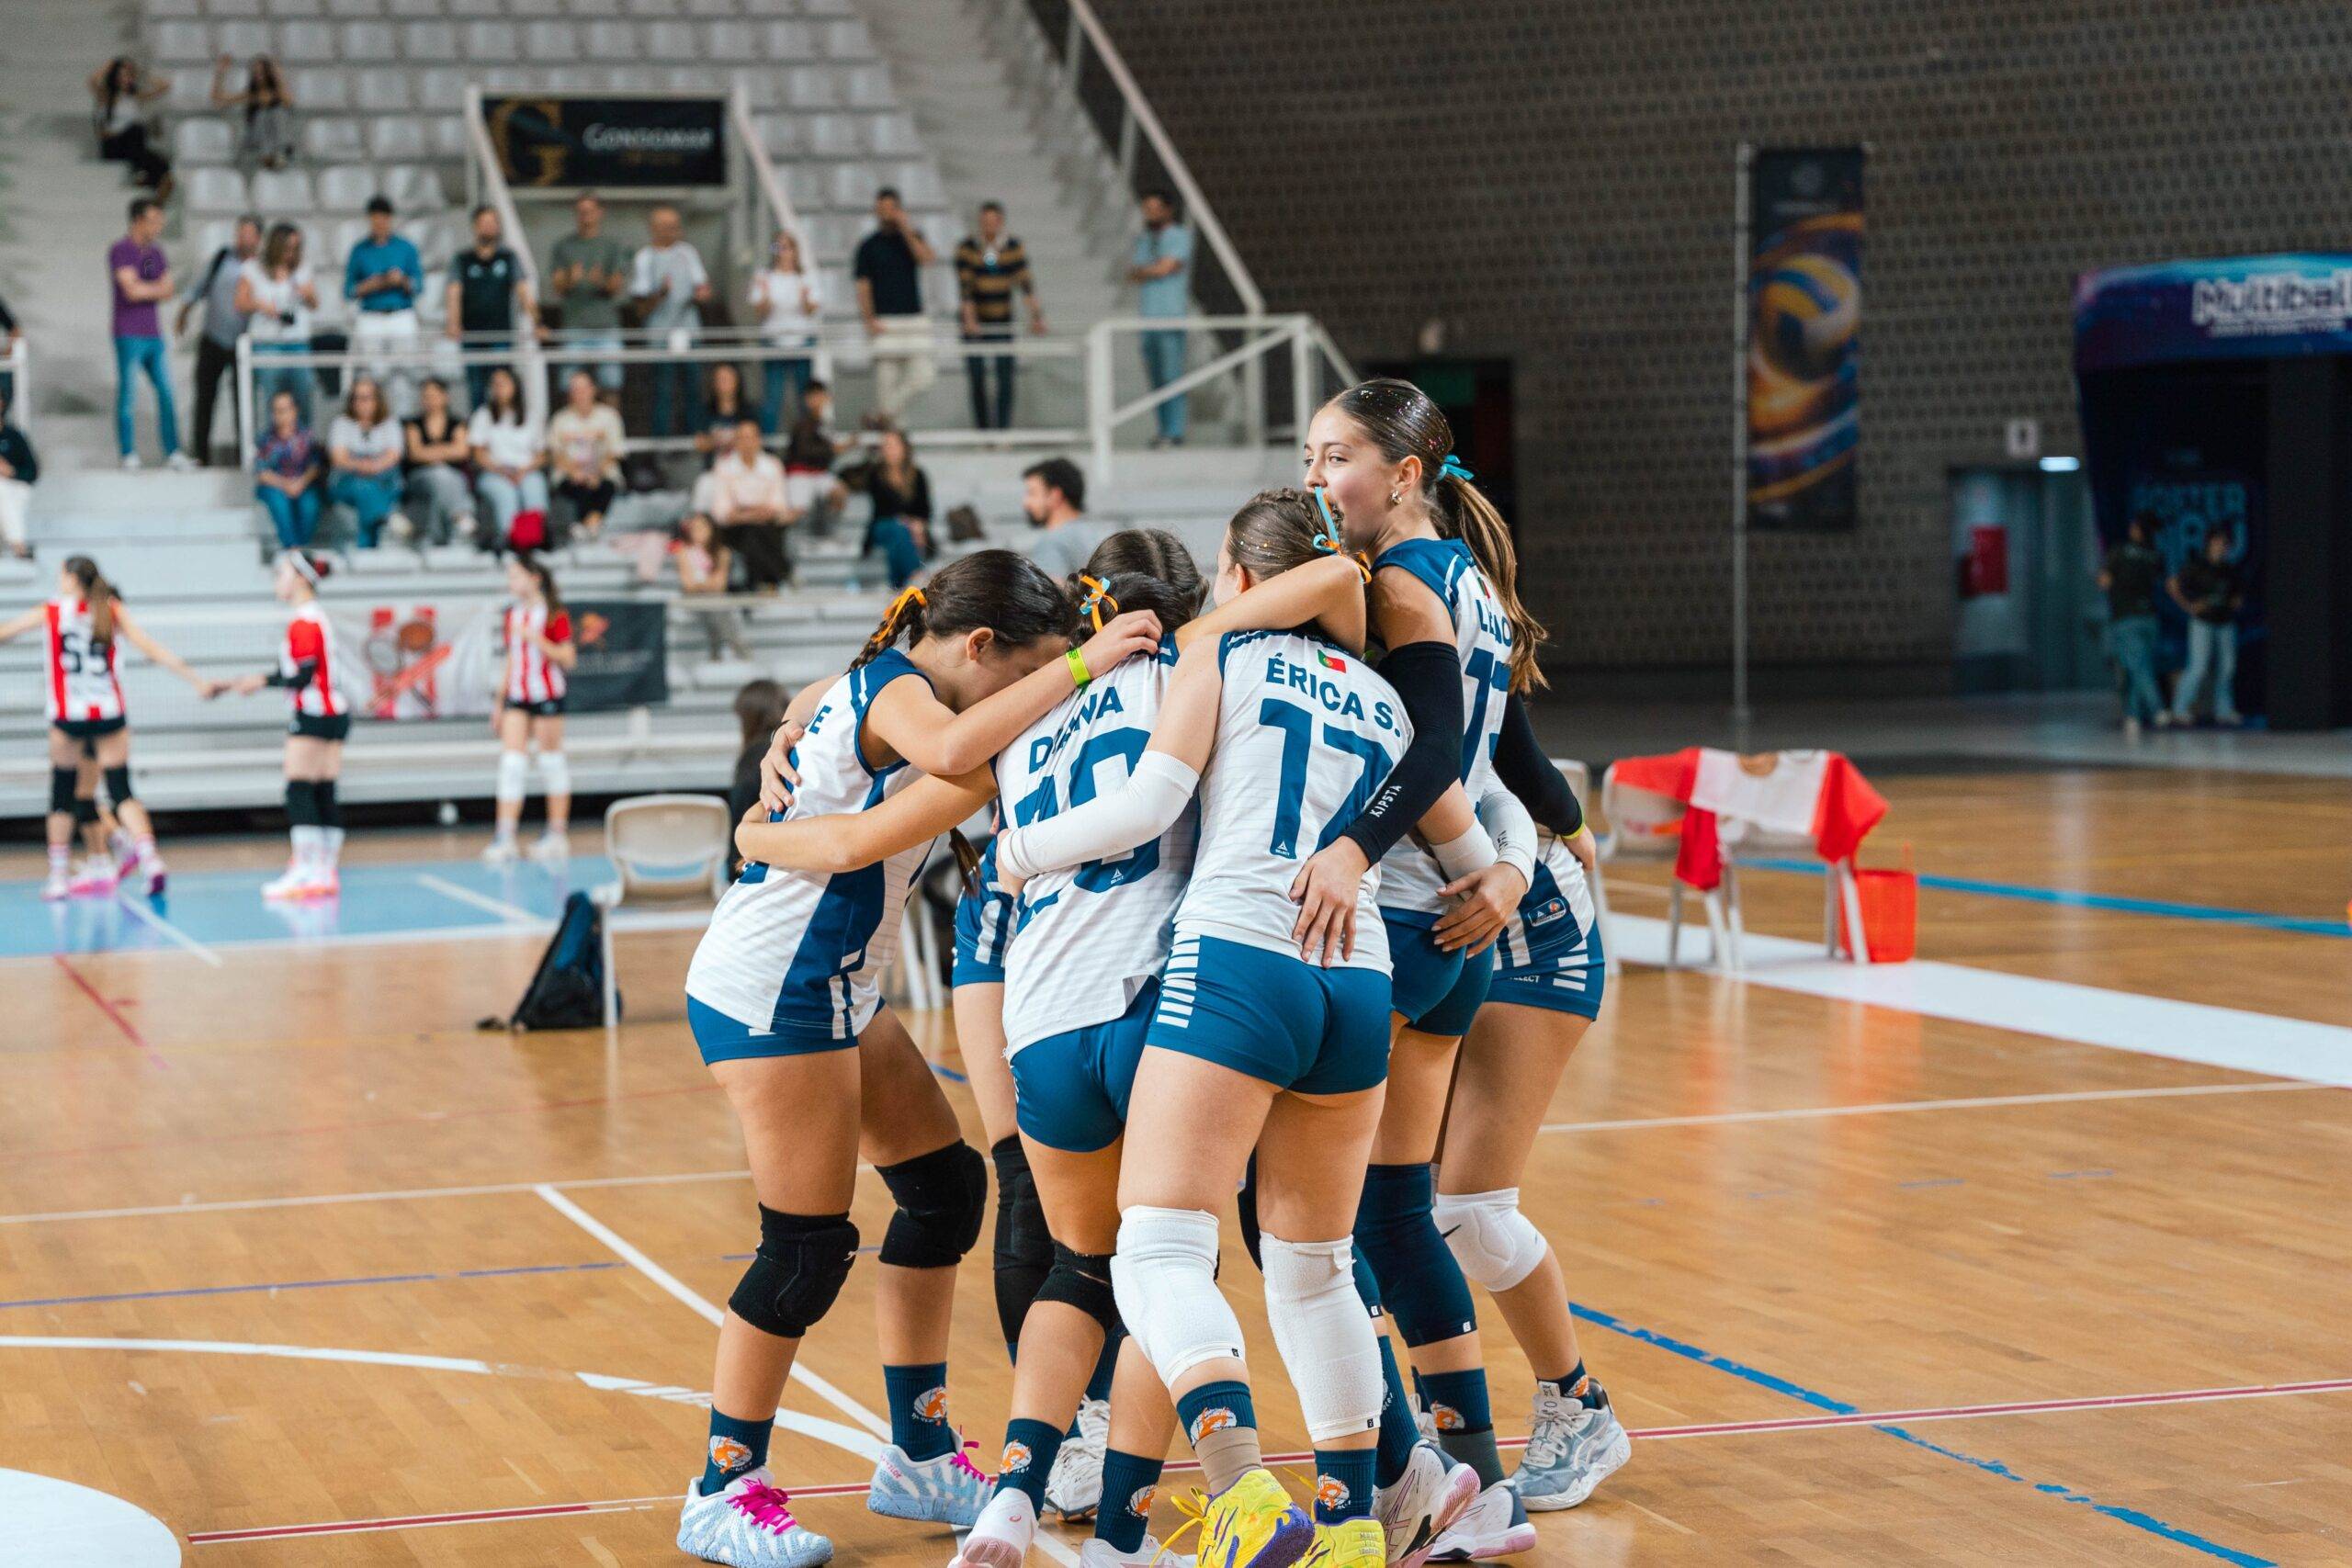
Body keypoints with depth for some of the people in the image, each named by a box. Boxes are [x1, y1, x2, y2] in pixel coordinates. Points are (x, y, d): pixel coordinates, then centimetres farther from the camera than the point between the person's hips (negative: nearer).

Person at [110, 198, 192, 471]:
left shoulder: (155, 252, 13)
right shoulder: (120, 250, -8)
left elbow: (168, 291, 8)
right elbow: (132, 290, -17)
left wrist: (144, 289, -11)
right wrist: (158, 287, -1)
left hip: (153, 333, 6)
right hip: (129, 334, -6)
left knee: (166, 392, 3)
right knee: (126, 395, -1)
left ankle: (173, 452, 7)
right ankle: (129, 455, 3)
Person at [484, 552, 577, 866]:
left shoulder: (553, 614, -7)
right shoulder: (512, 615, 11)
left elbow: (567, 658, -10)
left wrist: (536, 639, -23)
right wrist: (499, 703, 16)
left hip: (547, 695, -5)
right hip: (516, 696, 5)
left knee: (551, 762, 3)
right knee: (511, 763, -5)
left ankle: (557, 835, 12)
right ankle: (505, 838, -9)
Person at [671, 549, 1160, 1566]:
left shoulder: (876, 686, 11)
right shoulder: (894, 691, -17)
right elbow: (953, 749, -40)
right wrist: (1082, 663, -37)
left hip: (832, 993, 11)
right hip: (771, 995, -11)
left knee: (945, 1188, 11)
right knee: (806, 1251, -7)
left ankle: (918, 1459, 20)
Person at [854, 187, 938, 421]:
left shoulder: (912, 237, 12)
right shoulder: (869, 245, 5)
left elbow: (927, 259, -8)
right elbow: (863, 286, 2)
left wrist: (907, 230, -12)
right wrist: (869, 320, -9)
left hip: (915, 319, 2)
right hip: (885, 322, -2)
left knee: (922, 378, -6)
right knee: (886, 381, -5)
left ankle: (888, 411, 12)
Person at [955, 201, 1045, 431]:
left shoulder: (1014, 248, 0)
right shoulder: (967, 248, -5)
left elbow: (1025, 282, -8)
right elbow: (965, 286, -13)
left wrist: (1036, 313, -21)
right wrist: (969, 319, -24)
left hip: (1002, 323, 1)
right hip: (976, 322, -1)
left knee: (1006, 376, -6)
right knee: (978, 379, -2)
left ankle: (1003, 427, -1)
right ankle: (982, 427, 9)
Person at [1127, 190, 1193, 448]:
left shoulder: (1179, 237, -1)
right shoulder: (1144, 239, 19)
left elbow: (1164, 268, -12)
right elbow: (1133, 276, 10)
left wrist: (1140, 271, 2)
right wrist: (1153, 270, -8)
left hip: (1171, 318, -6)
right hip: (1147, 317, 6)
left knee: (1172, 375, -9)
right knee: (1155, 378, 4)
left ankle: (1175, 431, -10)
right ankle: (1164, 429, 6)